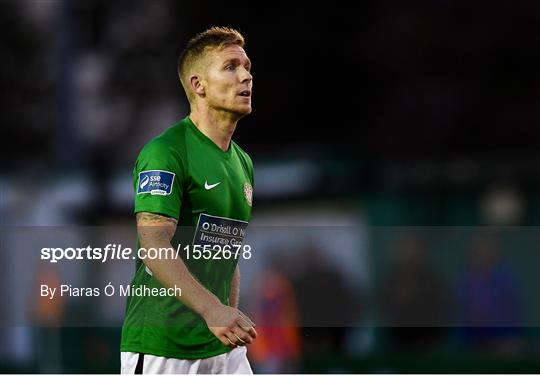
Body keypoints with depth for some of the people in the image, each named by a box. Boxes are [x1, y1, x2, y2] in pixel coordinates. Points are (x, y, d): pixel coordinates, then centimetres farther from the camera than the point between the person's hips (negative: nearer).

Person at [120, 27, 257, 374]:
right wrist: (211, 309, -33)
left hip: (223, 348, 8)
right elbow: (154, 246, -22)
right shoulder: (165, 152, -11)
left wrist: (234, 325, 17)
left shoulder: (242, 163, 17)